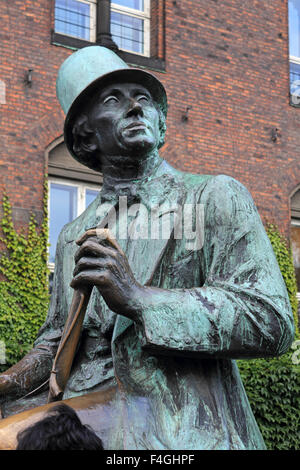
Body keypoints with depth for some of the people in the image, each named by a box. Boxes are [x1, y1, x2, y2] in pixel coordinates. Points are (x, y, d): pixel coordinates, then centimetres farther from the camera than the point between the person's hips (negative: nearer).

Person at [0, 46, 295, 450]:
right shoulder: (73, 238, 19)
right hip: (86, 427, 5)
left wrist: (138, 299, -16)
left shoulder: (216, 197, 3)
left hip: (184, 432, -5)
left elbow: (273, 324, -9)